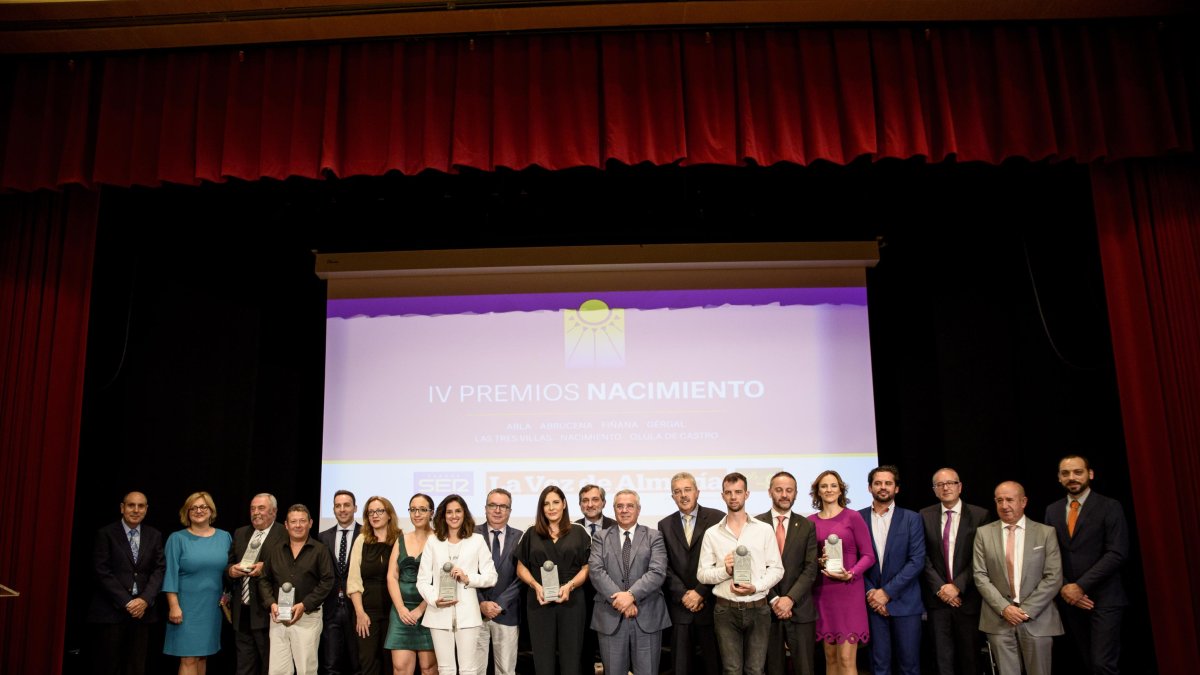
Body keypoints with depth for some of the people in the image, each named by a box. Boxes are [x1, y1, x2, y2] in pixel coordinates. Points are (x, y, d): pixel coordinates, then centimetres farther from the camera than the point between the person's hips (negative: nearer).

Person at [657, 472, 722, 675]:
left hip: (710, 604, -2)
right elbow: (665, 566, 5)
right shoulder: (665, 525, 9)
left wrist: (700, 592, -9)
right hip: (679, 606, 3)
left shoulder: (717, 518, -1)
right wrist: (683, 595, -6)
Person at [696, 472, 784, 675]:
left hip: (758, 609, 0)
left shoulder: (765, 529, 2)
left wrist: (755, 587, -15)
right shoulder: (712, 533, 3)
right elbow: (702, 574, 2)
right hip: (726, 610, 0)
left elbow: (777, 569, 1)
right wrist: (725, 571, -15)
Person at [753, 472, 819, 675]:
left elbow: (811, 569, -1)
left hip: (800, 609, 1)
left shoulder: (807, 526, 6)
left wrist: (790, 599, -11)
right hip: (766, 607, -1)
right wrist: (773, 600, -9)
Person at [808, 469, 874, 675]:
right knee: (830, 657, 10)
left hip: (848, 591, -3)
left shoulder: (853, 517, -4)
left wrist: (850, 574, -18)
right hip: (822, 592, 4)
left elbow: (868, 555, -4)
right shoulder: (810, 521, 5)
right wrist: (817, 561, -9)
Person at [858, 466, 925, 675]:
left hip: (904, 602, 0)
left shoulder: (911, 519, 1)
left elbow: (917, 561, -6)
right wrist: (870, 592, -8)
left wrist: (887, 592, -11)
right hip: (872, 602, 1)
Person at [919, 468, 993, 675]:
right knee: (943, 657, 8)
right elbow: (923, 556, 1)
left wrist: (957, 586, -12)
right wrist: (940, 587, -9)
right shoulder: (925, 516, 4)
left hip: (968, 598, -2)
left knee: (970, 657, 8)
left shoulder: (981, 515, -4)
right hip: (937, 597, 2)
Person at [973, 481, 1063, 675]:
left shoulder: (1046, 532, 3)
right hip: (998, 619, 1)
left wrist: (1027, 609, -10)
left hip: (1037, 619, 0)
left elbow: (1054, 577, -3)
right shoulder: (984, 533, 5)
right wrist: (1004, 608, -11)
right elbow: (980, 577, 1)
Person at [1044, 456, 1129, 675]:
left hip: (1103, 598, -4)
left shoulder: (1109, 507, -4)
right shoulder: (1052, 510, 10)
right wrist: (1064, 587, -8)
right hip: (1069, 599, 4)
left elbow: (1117, 553, -13)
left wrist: (1081, 586, -16)